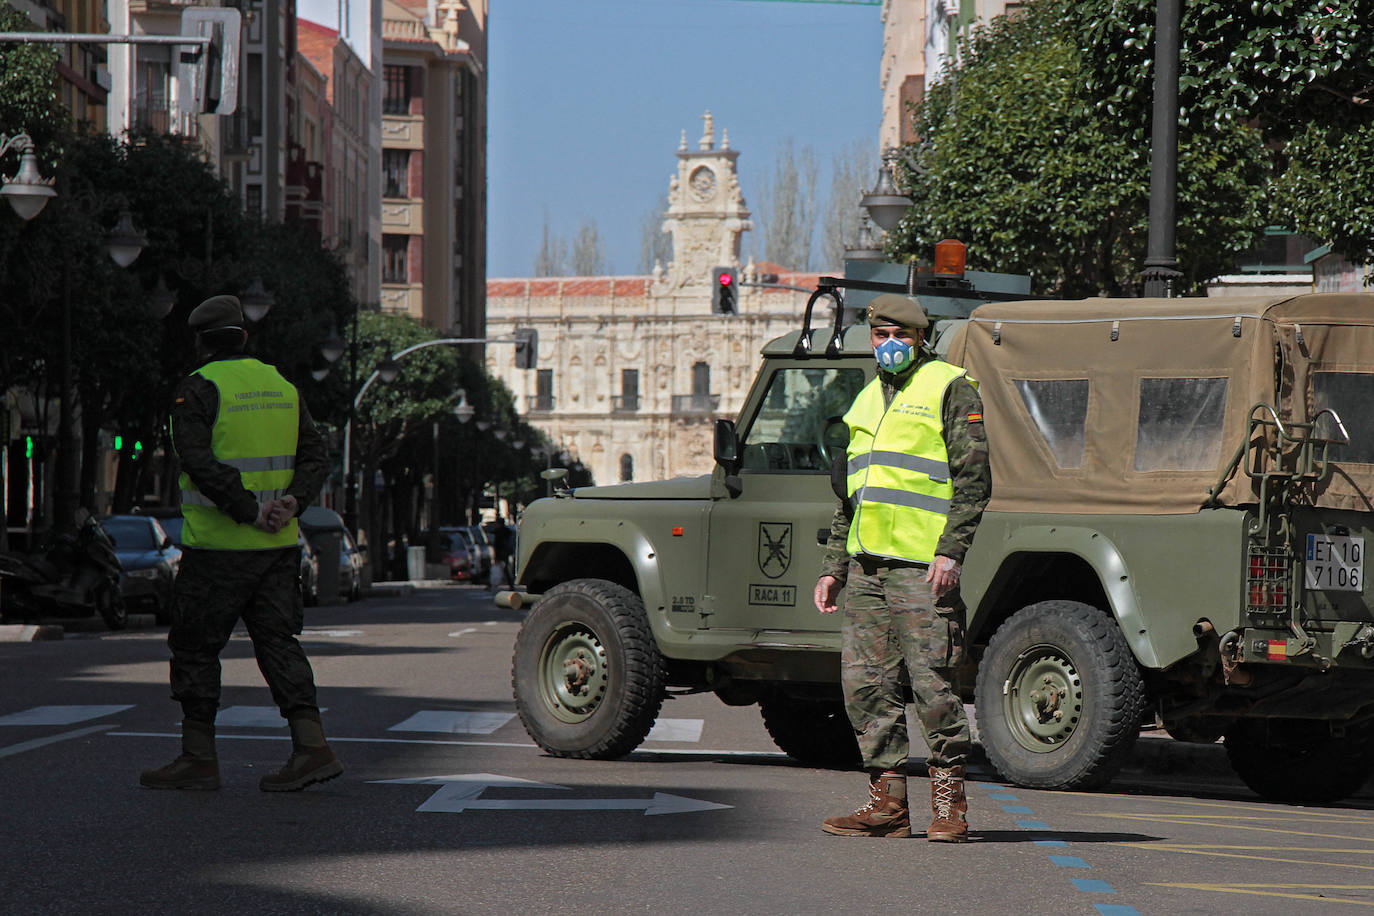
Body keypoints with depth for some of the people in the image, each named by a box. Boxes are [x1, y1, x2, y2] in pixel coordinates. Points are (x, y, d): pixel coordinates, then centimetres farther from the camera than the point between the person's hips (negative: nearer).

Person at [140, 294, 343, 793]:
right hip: (278, 546, 6)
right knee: (277, 641, 6)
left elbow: (200, 463, -20)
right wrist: (291, 501, -6)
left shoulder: (198, 389, -8)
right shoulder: (282, 386, 12)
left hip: (217, 543, -6)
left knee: (195, 647, 4)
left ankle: (198, 759, 7)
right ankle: (312, 747, -6)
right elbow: (316, 458, 8)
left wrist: (250, 510, -20)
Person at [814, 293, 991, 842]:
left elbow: (974, 478, -7)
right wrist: (833, 566, 20)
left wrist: (950, 551, -17)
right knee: (865, 684, 4)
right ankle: (888, 802, 10)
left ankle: (949, 802, 1)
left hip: (921, 567, -7)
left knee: (931, 683, -8)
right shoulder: (867, 401, 22)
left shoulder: (950, 389, 0)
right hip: (865, 566, 7)